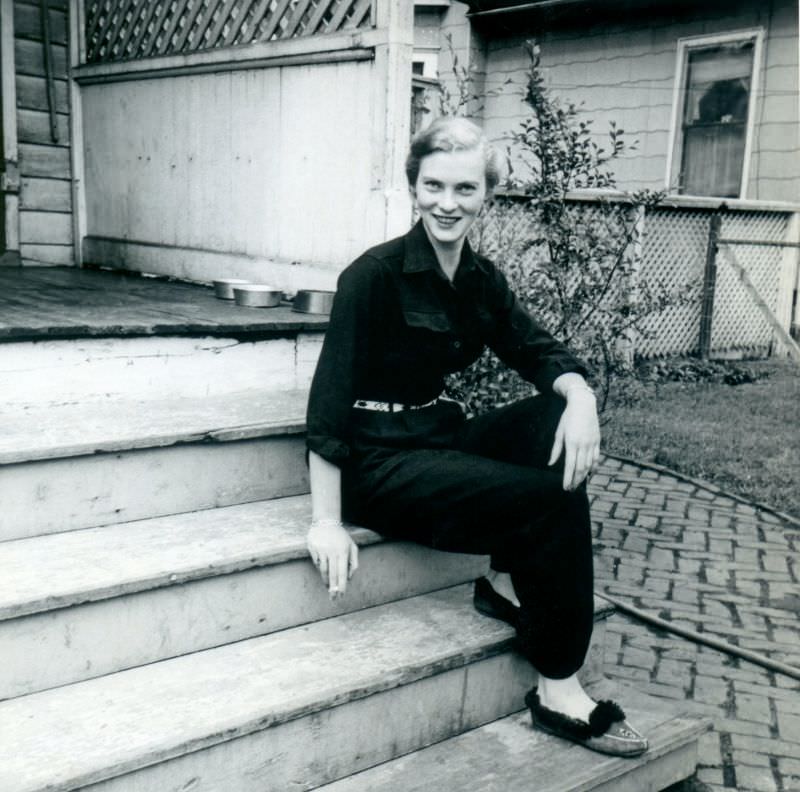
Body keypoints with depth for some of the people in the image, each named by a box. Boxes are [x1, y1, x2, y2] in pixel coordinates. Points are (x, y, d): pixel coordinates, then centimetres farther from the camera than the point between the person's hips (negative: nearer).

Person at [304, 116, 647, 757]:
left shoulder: (481, 280, 6)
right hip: (380, 464, -7)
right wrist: (327, 522, -21)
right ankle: (558, 692, -8)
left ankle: (507, 581, -4)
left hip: (442, 438, 7)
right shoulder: (376, 274, -14)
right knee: (550, 502, -20)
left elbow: (539, 351, 3)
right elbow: (330, 396, -17)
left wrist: (580, 396, -22)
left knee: (562, 421, -14)